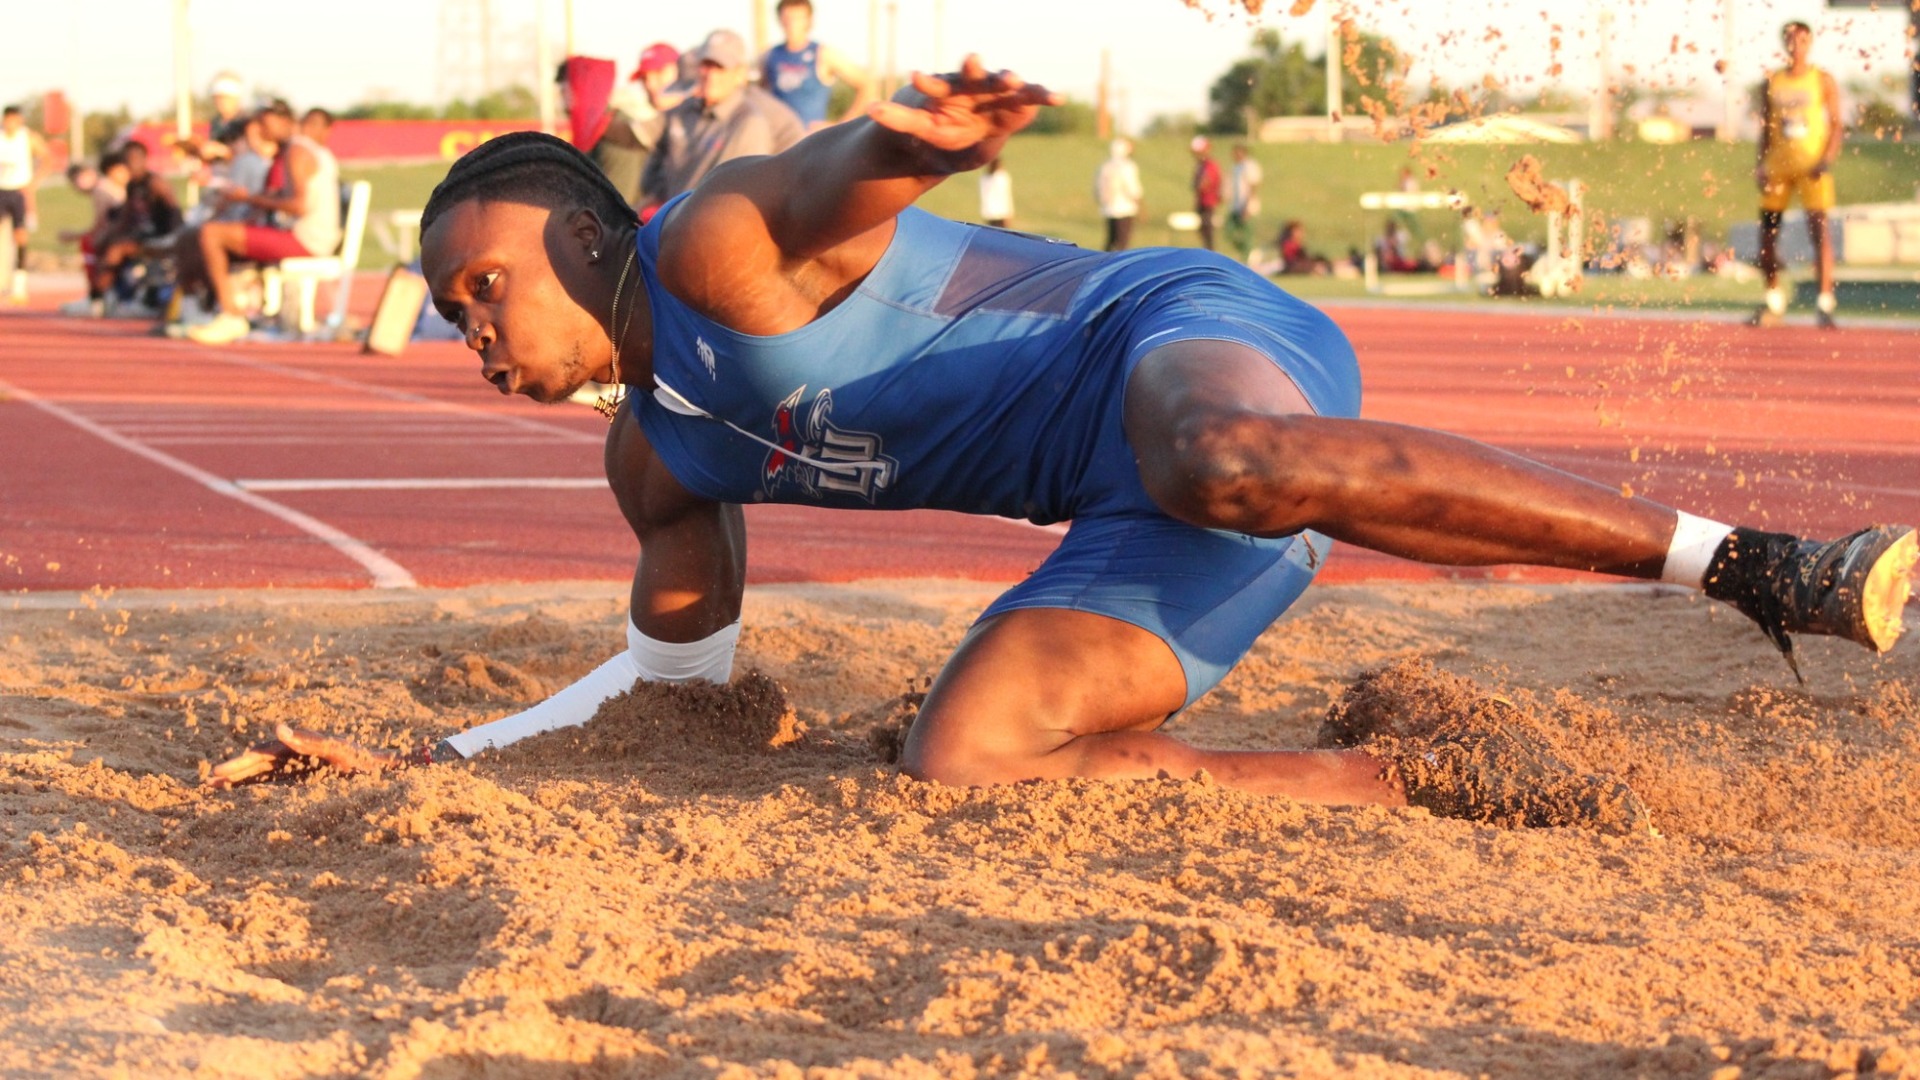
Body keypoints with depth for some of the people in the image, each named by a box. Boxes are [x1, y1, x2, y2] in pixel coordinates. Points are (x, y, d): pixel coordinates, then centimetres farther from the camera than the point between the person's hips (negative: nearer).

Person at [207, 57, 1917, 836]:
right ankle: (1418, 781, -10)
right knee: (952, 765, -11)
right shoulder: (658, 457, 24)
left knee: (1235, 472, -43)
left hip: (1195, 338, -9)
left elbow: (848, 178, -25)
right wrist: (424, 759, 30)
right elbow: (678, 671, 35)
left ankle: (1750, 562, -37)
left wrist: (911, 135, -52)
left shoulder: (720, 246, -4)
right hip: (1133, 518, 9)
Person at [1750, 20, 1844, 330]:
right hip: (1778, 165, 4)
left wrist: (1827, 160, -14)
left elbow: (1837, 125, -1)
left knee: (1819, 229, -12)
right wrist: (1760, 165, 2)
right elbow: (1765, 127, 14)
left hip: (1812, 165, -4)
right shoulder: (1772, 83, 11)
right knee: (1767, 231, 3)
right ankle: (1773, 302, 16)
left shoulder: (1823, 81, 2)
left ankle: (1825, 305, -12)